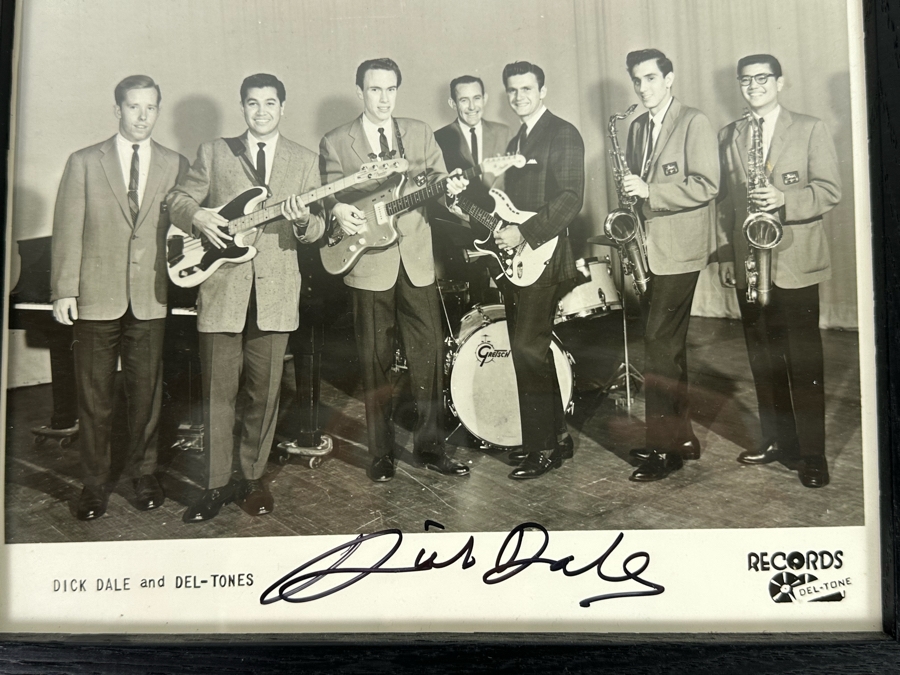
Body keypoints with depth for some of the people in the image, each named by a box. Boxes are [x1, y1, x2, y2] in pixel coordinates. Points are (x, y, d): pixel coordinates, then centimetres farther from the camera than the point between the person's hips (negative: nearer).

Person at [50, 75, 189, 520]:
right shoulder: (84, 163, 5)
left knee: (146, 391, 8)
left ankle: (143, 473, 25)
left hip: (150, 298, 1)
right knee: (94, 396, 6)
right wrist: (63, 291, -5)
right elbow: (67, 231, 1)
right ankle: (95, 482, 20)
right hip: (95, 297, 0)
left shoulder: (175, 166, 8)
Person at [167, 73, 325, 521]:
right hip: (221, 287, 0)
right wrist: (198, 218, -11)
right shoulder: (214, 152, 8)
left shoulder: (304, 161, 10)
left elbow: (316, 231, 6)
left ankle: (253, 478, 22)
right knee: (218, 392, 2)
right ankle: (216, 485, 14)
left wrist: (302, 221, -17)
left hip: (276, 292, 1)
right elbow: (178, 199, 10)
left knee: (264, 393, 8)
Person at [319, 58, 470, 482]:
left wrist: (447, 187, -13)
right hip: (368, 263, -2)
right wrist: (338, 210, -18)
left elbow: (436, 177, 10)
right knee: (375, 363, 4)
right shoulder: (335, 143, 5)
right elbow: (327, 197, 5)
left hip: (417, 259, 2)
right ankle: (381, 454, 18)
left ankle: (430, 447, 17)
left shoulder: (419, 132, 12)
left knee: (429, 356, 2)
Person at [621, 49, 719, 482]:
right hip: (647, 249, 7)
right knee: (666, 346, 11)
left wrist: (650, 191, -20)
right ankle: (679, 437, 22)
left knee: (660, 347, -10)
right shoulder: (637, 127, 17)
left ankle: (665, 447, -1)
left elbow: (706, 185, -14)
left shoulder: (694, 123, -5)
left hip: (678, 251, -7)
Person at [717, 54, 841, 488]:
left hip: (794, 262, -4)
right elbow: (725, 201, 13)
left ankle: (812, 453, 6)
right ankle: (776, 439, 22)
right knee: (762, 359, 10)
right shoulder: (728, 137, 13)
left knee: (803, 362, -2)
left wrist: (784, 199, -22)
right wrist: (725, 256, 7)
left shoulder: (810, 130, 2)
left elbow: (829, 191, -4)